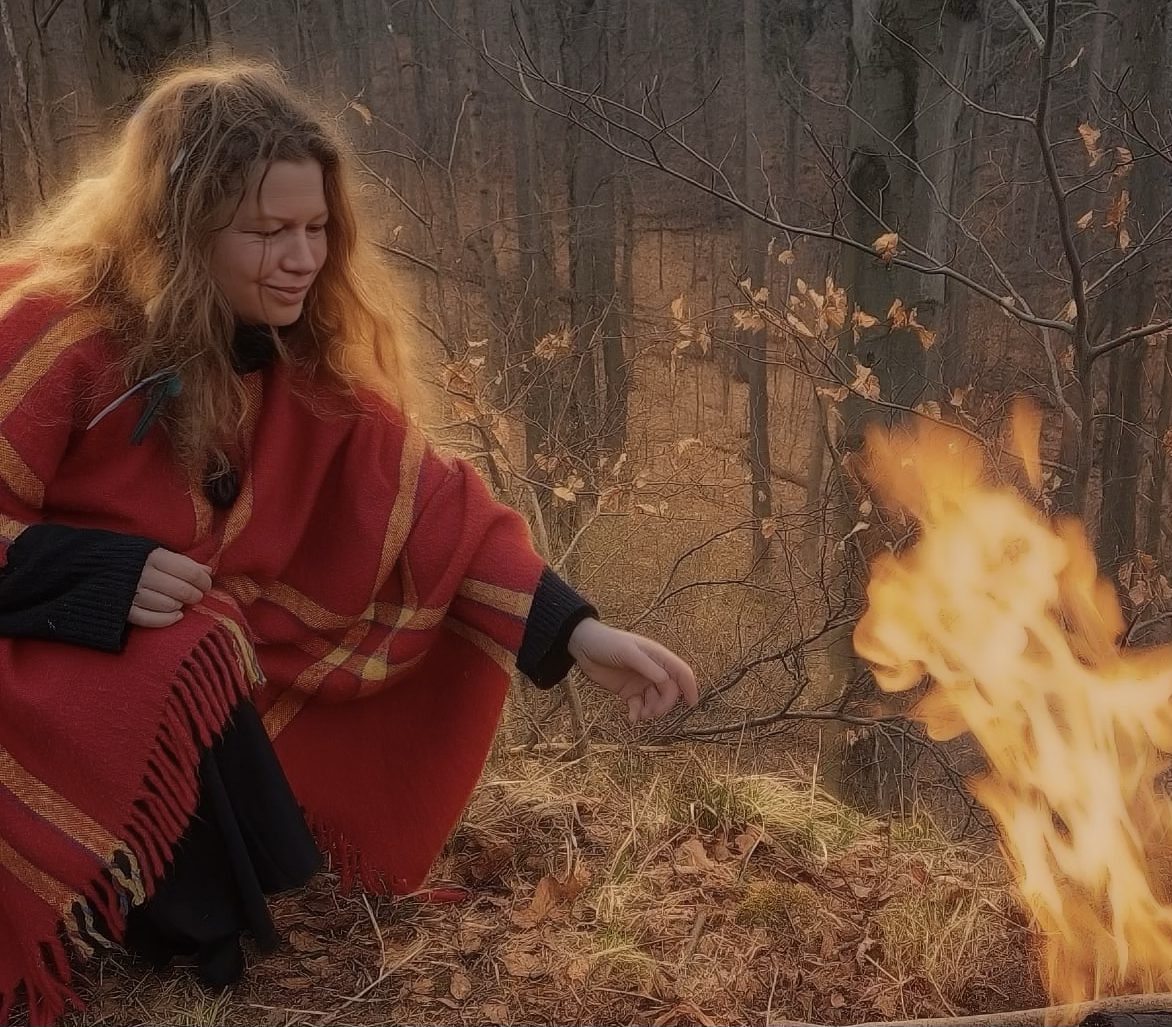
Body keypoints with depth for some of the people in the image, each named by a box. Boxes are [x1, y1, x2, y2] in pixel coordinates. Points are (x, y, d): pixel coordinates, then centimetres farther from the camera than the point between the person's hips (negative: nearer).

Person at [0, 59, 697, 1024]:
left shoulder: (301, 354, -8)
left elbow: (426, 505, -10)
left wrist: (582, 633, -19)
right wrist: (107, 574, -35)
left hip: (196, 649, 6)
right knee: (179, 665, -36)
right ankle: (196, 926, -8)